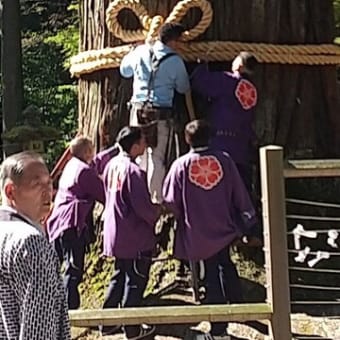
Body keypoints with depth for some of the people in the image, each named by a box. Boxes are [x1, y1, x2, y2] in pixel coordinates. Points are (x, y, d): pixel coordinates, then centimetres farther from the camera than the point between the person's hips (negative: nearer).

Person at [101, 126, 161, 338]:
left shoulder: (112, 165, 3)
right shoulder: (134, 172, -23)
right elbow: (144, 208, -23)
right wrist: (158, 211, -1)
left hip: (115, 235, 8)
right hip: (135, 238, -8)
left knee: (120, 277, 20)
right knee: (135, 282, 5)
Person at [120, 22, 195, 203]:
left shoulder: (140, 52, 3)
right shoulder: (175, 61, -6)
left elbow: (124, 70, 21)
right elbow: (184, 89, 7)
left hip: (138, 111, 4)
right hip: (162, 113, -4)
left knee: (139, 156, 11)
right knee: (158, 159, 1)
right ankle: (155, 199, 2)